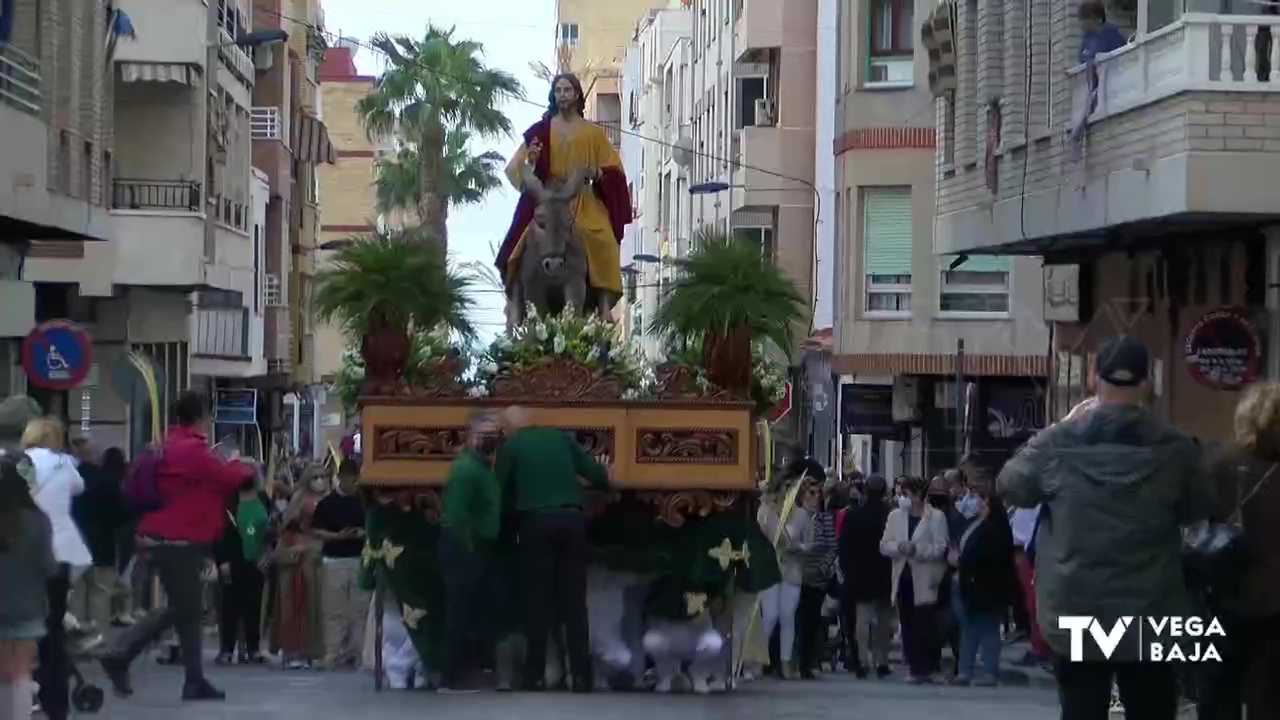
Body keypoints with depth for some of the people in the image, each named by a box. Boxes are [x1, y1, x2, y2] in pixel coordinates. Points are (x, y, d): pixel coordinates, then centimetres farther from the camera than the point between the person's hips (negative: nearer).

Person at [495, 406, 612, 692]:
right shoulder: (561, 438, 13)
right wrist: (605, 478, 36)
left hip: (537, 523, -2)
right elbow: (595, 473, 13)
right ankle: (582, 675, 0)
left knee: (538, 599, 4)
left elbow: (499, 489, 5)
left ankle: (536, 675, 2)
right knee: (574, 600, 4)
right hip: (571, 520, 2)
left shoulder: (510, 446, 5)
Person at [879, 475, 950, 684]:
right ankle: (915, 668, 8)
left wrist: (916, 549, -20)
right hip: (903, 577, 5)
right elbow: (884, 545, 8)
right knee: (908, 626, 3)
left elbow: (940, 549, -9)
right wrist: (898, 547, -13)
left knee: (927, 627, -5)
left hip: (925, 580, -4)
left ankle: (931, 668, 3)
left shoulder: (936, 517, -2)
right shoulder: (895, 515, 12)